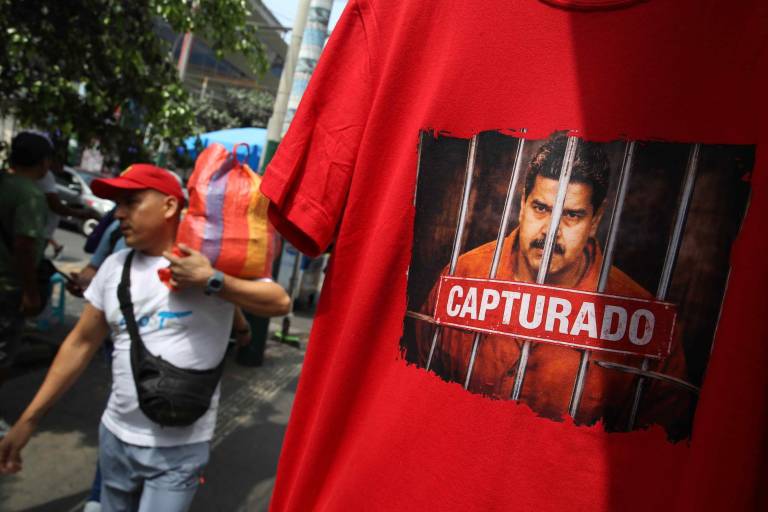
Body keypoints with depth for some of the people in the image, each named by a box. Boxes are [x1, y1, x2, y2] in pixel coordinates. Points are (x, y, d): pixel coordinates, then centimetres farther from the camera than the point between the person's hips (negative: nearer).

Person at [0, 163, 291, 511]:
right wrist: (29, 419, 8)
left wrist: (211, 281, -27)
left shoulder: (215, 263, -12)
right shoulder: (115, 266, 3)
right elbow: (81, 342, 8)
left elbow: (280, 302, -19)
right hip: (115, 436, 5)